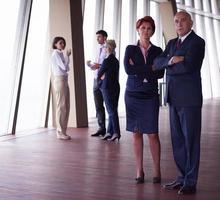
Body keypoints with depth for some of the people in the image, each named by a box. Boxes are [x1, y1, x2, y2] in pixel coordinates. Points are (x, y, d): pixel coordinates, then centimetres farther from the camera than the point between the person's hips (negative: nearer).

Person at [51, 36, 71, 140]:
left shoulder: (60, 53, 19)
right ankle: (60, 132, -4)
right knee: (61, 106, -8)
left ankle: (62, 131, 14)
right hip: (59, 80, -10)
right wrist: (67, 56, -4)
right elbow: (64, 67, -16)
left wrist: (67, 56, 8)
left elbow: (66, 68, 17)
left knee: (66, 106, 9)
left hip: (64, 80, 10)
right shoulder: (55, 53, -8)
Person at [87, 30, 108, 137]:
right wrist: (90, 64, -2)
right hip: (97, 79, 7)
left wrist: (99, 65, -21)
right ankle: (101, 128, 16)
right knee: (98, 106, 9)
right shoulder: (98, 49, 17)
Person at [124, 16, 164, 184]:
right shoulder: (130, 49, 5)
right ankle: (140, 170, 12)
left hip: (150, 96, 0)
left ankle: (157, 170, 8)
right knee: (136, 133, 4)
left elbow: (160, 73, -6)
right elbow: (128, 69, -11)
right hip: (133, 94, 0)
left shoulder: (157, 51, 7)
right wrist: (150, 69, -10)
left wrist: (138, 70, -8)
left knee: (153, 134, -3)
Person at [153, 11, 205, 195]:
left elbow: (188, 66, -20)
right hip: (174, 98, 7)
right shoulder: (172, 43, 16)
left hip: (189, 98, -7)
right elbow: (157, 63, 5)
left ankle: (190, 182, 8)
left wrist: (169, 67, -4)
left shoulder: (197, 42, -5)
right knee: (178, 140, 11)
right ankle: (183, 177, 21)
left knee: (190, 140, 0)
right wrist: (170, 60, -14)